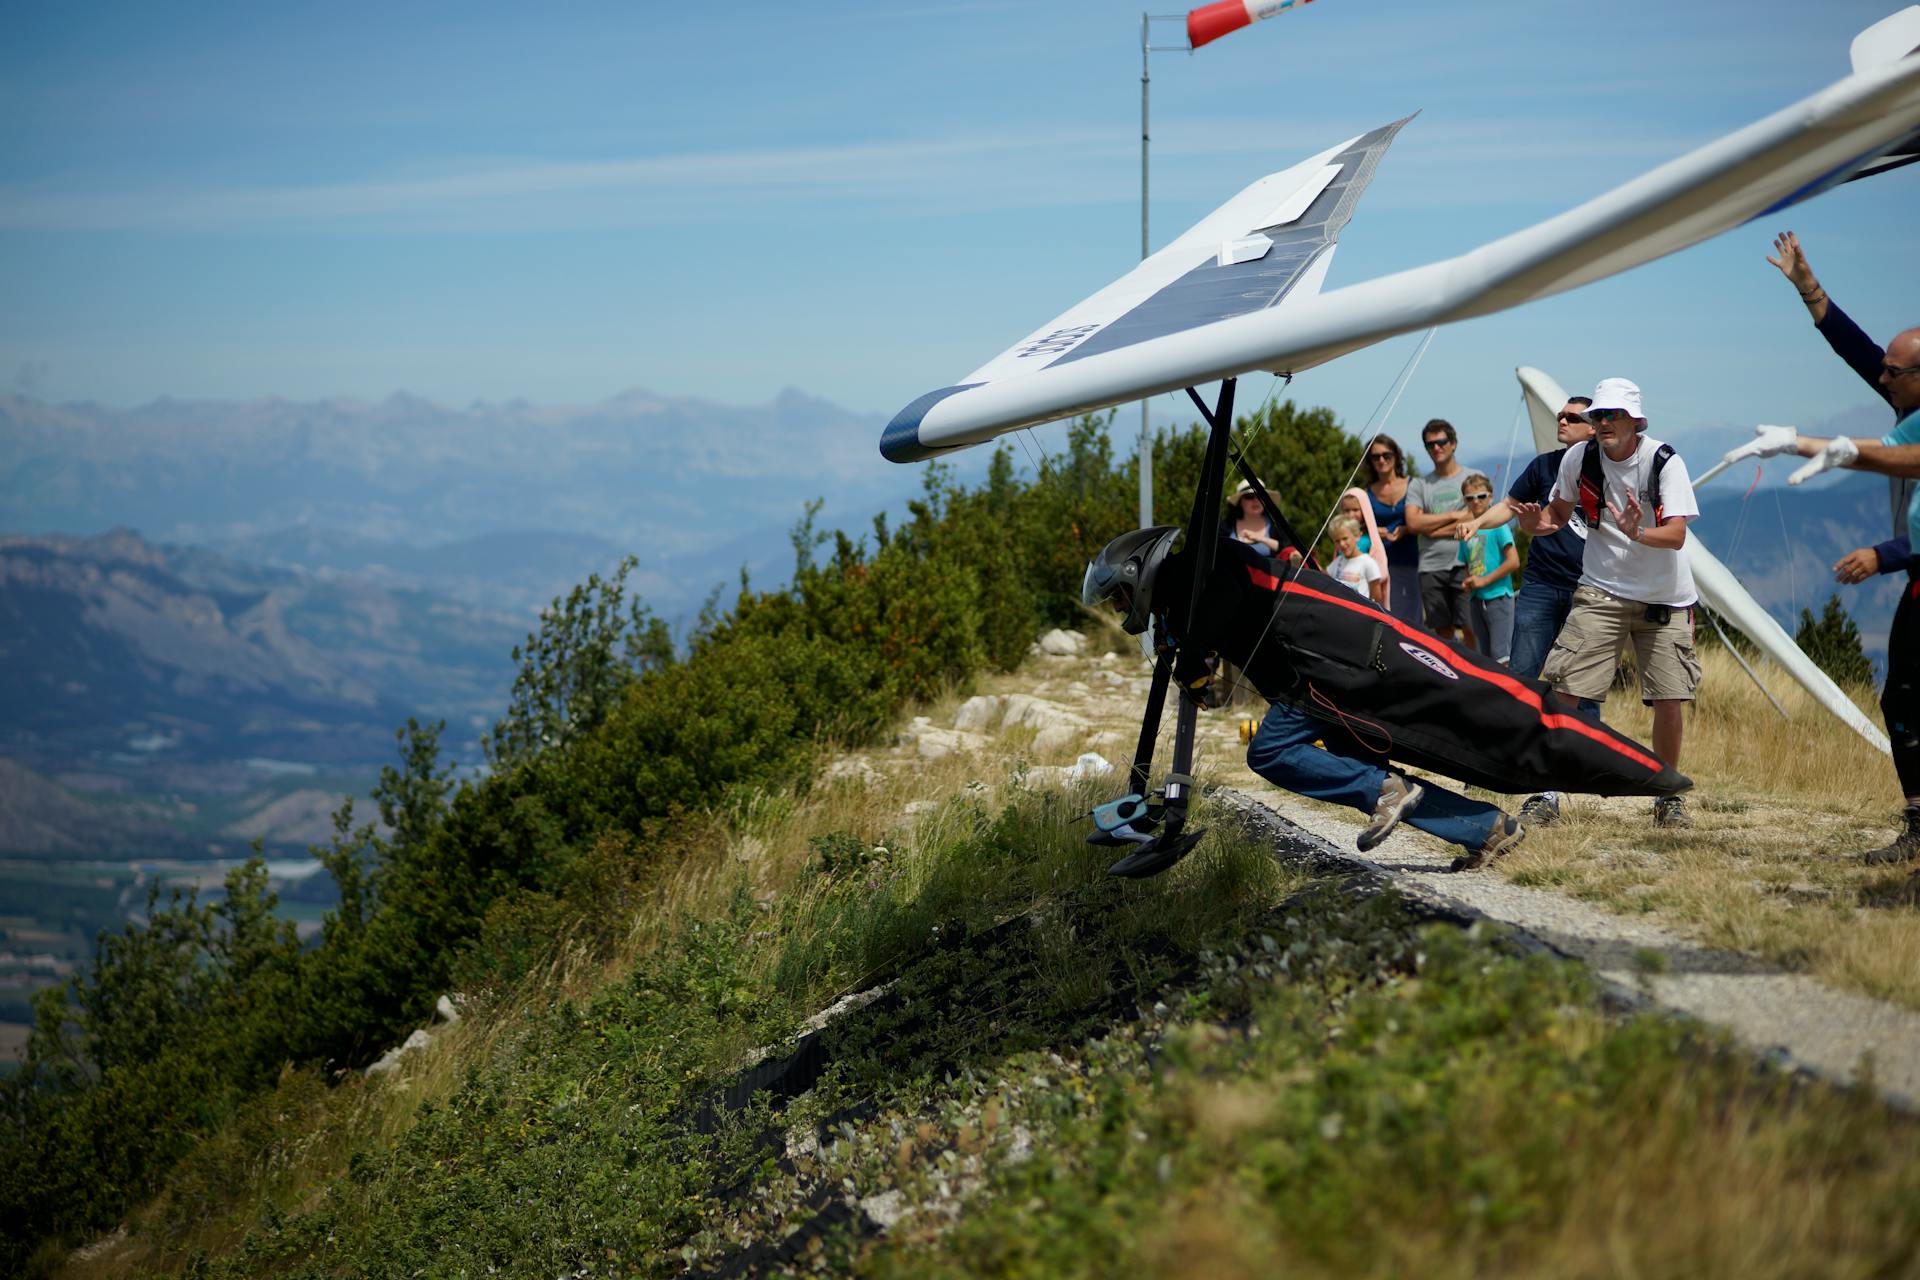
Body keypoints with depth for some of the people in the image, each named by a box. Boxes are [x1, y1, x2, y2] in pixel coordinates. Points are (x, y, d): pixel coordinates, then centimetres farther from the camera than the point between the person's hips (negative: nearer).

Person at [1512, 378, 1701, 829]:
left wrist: (1638, 533, -41)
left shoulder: (1665, 462, -13)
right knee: (1564, 689, -12)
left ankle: (1669, 797, 18)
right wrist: (1538, 522, -12)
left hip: (1665, 599, -1)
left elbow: (1676, 535, -20)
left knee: (1669, 700, -3)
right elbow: (1560, 511, 12)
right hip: (1601, 592, 1)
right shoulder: (1578, 459, -4)